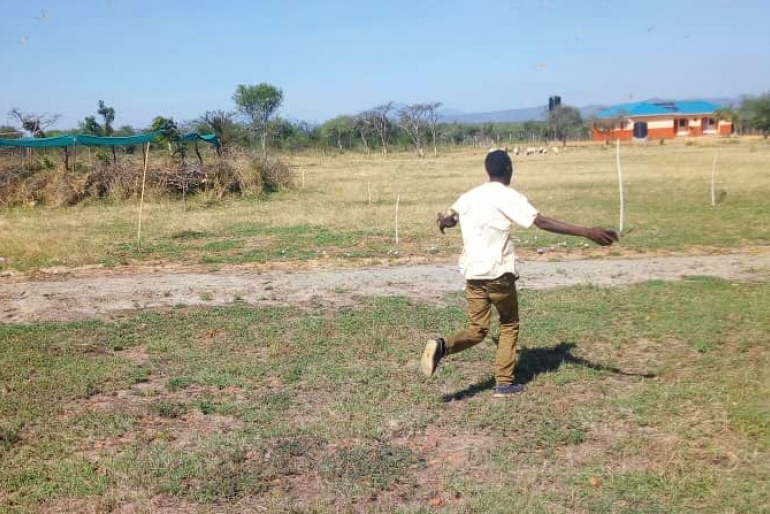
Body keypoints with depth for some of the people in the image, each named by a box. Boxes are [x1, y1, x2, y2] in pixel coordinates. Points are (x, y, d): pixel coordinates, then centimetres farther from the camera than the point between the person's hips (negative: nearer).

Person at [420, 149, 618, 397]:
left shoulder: (469, 196, 9)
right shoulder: (508, 196, -9)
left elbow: (448, 218, 19)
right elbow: (543, 222, -19)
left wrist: (444, 221, 47)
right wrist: (587, 232, -24)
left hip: (472, 273, 5)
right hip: (498, 274, -5)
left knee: (477, 330, 11)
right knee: (509, 326, 16)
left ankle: (441, 346, -17)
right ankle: (504, 383, 15)